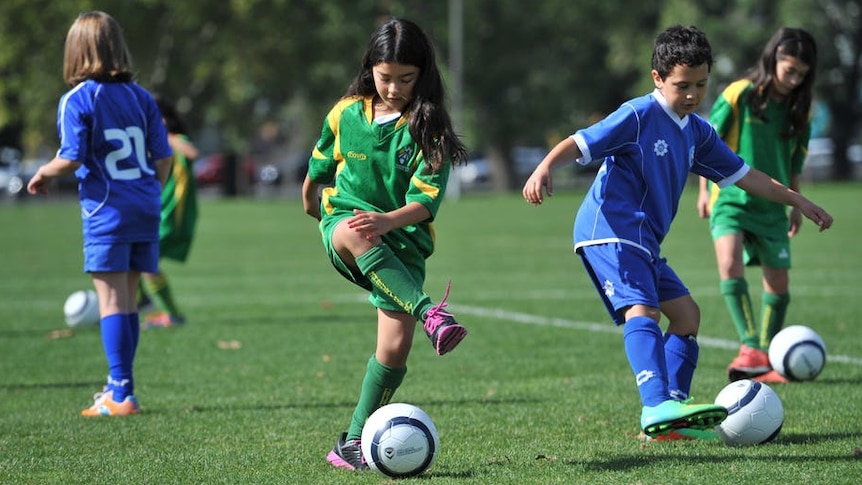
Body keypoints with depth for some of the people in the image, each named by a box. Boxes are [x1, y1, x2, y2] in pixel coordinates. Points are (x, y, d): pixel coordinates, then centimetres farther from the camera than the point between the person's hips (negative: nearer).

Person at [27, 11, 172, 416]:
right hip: (145, 209, 5)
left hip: (106, 211, -5)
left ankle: (121, 395, -6)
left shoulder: (76, 100, -7)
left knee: (111, 299, -3)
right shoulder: (141, 97, 9)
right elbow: (163, 157, 8)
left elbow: (70, 160, -14)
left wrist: (42, 174, 6)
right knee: (128, 300, 14)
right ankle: (118, 386, 22)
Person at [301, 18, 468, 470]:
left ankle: (353, 442, 3)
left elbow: (425, 202, -15)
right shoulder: (347, 113, 2)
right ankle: (430, 313, -54)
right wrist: (311, 199, 38)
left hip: (403, 241, 0)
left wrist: (388, 220, -34)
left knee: (395, 347, -14)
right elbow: (320, 164, 23)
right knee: (356, 234, -40)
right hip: (345, 218, 0)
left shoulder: (428, 128, -6)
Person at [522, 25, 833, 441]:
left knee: (686, 314, 11)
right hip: (611, 231, -10)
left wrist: (797, 201, 24)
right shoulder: (638, 116, -11)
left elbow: (742, 175, 22)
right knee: (642, 310, -27)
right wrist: (545, 167, -38)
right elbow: (580, 143, -19)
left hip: (643, 242, 10)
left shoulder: (698, 133, 13)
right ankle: (657, 407, -44)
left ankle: (671, 421, 11)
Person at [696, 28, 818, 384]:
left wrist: (796, 205, 15)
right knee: (730, 263, -27)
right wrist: (704, 190, -4)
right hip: (731, 198, -5)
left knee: (778, 282, 5)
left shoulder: (799, 110, 3)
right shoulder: (739, 95, -10)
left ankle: (766, 360, 19)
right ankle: (751, 348, -32)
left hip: (771, 206, 5)